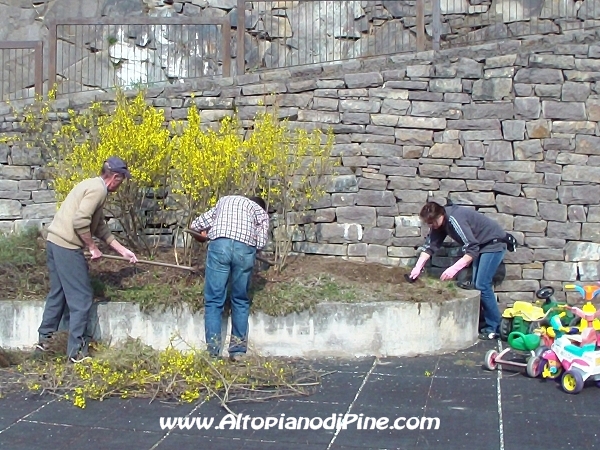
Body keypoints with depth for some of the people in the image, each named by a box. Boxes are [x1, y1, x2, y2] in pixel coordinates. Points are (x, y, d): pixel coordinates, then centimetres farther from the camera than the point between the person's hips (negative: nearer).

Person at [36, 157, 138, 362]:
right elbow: (80, 222, -23)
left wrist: (123, 250, 24)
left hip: (55, 241, 10)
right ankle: (76, 352, 2)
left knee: (58, 292, 20)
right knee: (81, 298, -2)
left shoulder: (93, 186, 19)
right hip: (67, 246, -10)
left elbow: (100, 227, 23)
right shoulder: (98, 189, -12)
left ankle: (44, 339, 29)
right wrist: (93, 247, -10)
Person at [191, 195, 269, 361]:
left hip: (220, 245, 0)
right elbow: (260, 242, 13)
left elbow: (195, 225, 33)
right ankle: (238, 351, 13)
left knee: (214, 301, 3)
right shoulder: (260, 211, 28)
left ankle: (213, 353, -2)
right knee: (240, 301, 14)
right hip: (245, 249, 0)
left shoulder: (224, 201, 34)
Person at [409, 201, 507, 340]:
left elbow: (472, 250, -33)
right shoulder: (440, 222, -3)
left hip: (494, 243, -10)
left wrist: (454, 268, -38)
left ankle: (495, 328, -5)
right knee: (476, 285, 9)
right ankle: (484, 323, 16)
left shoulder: (455, 220, -31)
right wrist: (418, 267, -11)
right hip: (481, 245, 10)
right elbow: (430, 246, -1)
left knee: (482, 285, -13)